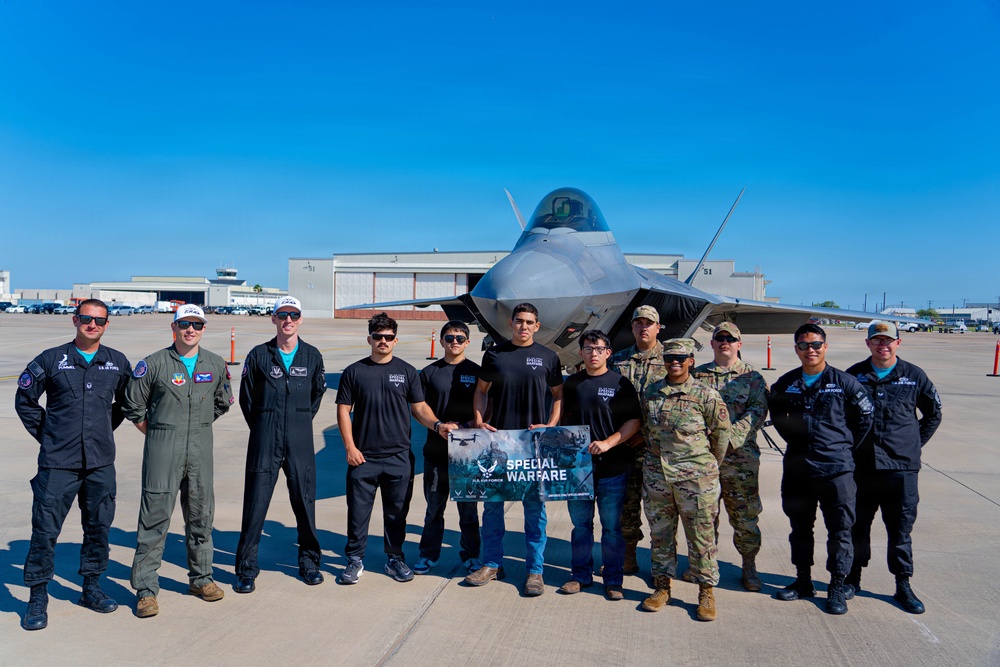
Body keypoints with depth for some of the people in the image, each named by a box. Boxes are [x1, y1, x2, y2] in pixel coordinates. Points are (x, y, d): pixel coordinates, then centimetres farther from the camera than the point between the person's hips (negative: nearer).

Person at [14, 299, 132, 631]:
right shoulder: (51, 360, -1)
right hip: (58, 462, -2)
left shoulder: (118, 363, 5)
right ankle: (38, 599, 14)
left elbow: (126, 401, 20)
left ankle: (91, 588, 26)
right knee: (45, 529, 1)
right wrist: (45, 433, 4)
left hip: (101, 463, 3)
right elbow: (24, 399, 9)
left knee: (99, 527, 11)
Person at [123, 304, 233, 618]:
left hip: (201, 448, 4)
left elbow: (222, 402, 20)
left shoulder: (216, 365, 6)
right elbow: (133, 407, 2)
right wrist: (160, 435, 3)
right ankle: (146, 589, 7)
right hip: (162, 449, -3)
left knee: (201, 515, 11)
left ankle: (201, 578, 26)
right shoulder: (153, 364, -4)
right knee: (155, 516, -3)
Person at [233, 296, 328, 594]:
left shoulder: (312, 356, 5)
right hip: (264, 441, -1)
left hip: (300, 442, 1)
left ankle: (309, 561, 25)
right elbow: (246, 398, 9)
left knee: (304, 501, 9)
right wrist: (263, 429, 8)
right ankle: (246, 568, 14)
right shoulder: (259, 355, 0)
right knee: (255, 502, 1)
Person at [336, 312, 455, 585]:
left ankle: (395, 559, 24)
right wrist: (350, 447, -5)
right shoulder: (354, 372, 4)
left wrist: (437, 425, -11)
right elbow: (343, 410, 4)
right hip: (363, 457, -1)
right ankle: (355, 560, 19)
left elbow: (420, 407, 8)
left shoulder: (407, 372, 7)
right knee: (358, 510, 4)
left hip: (398, 457, 1)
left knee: (397, 512, 9)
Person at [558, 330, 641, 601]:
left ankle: (613, 579, 17)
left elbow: (634, 421, -5)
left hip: (612, 467, -3)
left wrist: (608, 442, -16)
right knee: (580, 523, 11)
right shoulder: (572, 383, 9)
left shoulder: (620, 384, -2)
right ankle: (581, 574, 24)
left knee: (612, 526, 5)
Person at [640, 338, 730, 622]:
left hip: (695, 477, -4)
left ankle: (707, 592, 18)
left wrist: (711, 465, 8)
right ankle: (662, 587, 26)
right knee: (660, 534, 12)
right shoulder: (651, 392, 5)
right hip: (656, 474, 4)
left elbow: (722, 431, 2)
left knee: (702, 535, 4)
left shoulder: (706, 395, -6)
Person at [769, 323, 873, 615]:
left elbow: (865, 417, 5)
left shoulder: (845, 382, -5)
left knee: (840, 530, 3)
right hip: (797, 469, 3)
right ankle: (803, 581, 29)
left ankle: (837, 587, 17)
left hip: (836, 470, -3)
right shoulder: (786, 383, 3)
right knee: (799, 528, 14)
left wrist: (845, 447, 5)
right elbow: (776, 415, 19)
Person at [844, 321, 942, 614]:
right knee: (857, 526, 11)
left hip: (901, 468, 0)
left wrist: (914, 444, 9)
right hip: (861, 466, 1)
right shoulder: (854, 375, 2)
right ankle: (852, 578, 26)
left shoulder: (914, 376, 3)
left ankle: (903, 586, 21)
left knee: (900, 529, 7)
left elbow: (933, 414, 15)